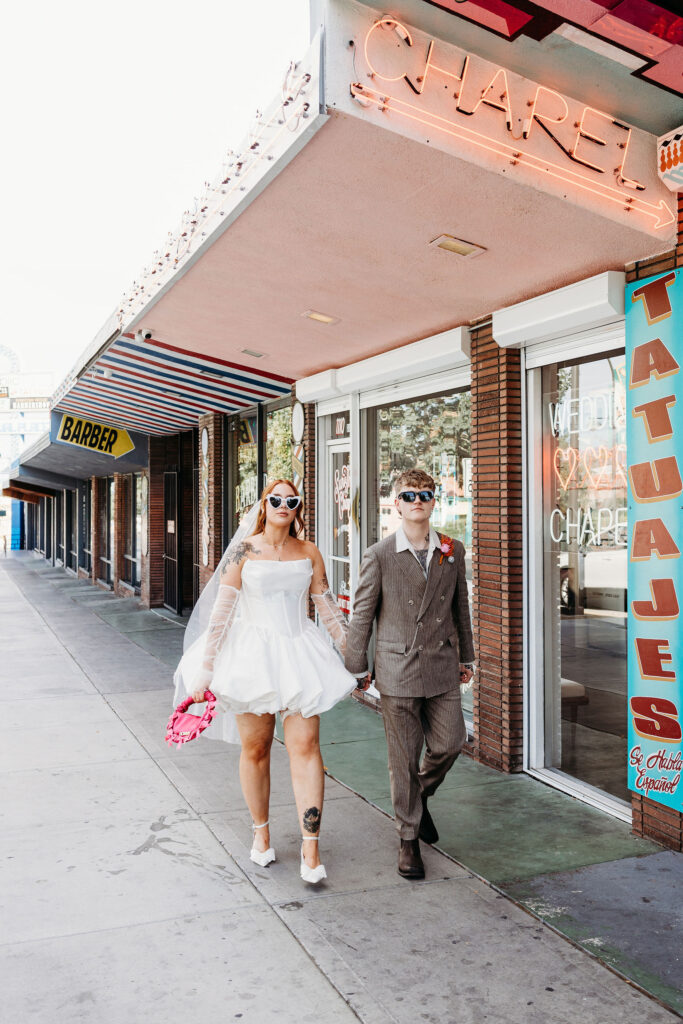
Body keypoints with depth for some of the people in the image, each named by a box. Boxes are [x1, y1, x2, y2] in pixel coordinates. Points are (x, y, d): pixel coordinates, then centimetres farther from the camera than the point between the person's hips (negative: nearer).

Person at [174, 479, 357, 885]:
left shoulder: (309, 553, 6)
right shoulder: (244, 551, -2)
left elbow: (329, 608, 10)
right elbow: (221, 610, -4)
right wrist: (205, 670, -7)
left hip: (299, 652, 1)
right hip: (253, 654, -1)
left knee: (305, 746, -5)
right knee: (255, 748, 9)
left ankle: (311, 848, 2)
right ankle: (261, 832, 30)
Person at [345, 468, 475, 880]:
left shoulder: (453, 551, 4)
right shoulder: (379, 556, -6)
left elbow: (461, 606, 13)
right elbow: (362, 615, 0)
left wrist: (466, 657, 18)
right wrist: (357, 667, 3)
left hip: (442, 668, 3)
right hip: (397, 669, -3)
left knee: (450, 743, 5)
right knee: (404, 758, 5)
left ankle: (421, 794, 38)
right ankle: (409, 838, 23)